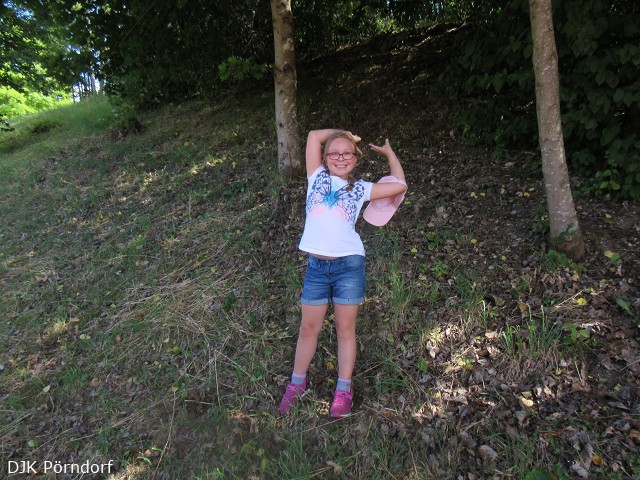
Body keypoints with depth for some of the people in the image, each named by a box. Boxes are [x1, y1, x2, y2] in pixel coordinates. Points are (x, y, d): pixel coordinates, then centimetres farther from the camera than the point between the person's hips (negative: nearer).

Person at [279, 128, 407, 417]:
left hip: (349, 264, -1)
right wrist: (344, 134, 18)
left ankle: (344, 390, 27)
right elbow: (314, 136, 8)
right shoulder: (317, 178, 11)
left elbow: (399, 185, 7)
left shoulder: (359, 188, 10)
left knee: (345, 329, 10)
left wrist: (389, 153, 19)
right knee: (309, 329, 12)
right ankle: (297, 383, 33)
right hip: (316, 265, 1)